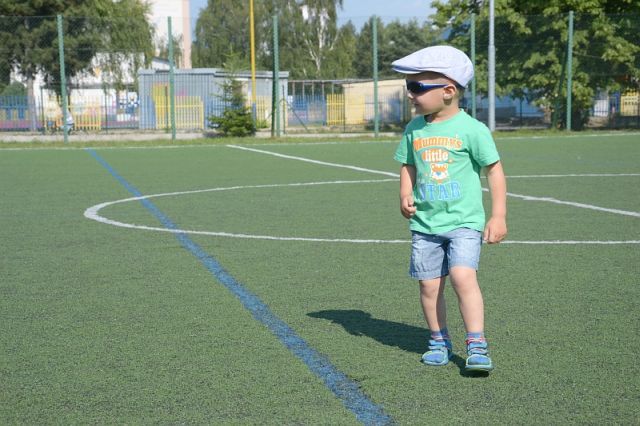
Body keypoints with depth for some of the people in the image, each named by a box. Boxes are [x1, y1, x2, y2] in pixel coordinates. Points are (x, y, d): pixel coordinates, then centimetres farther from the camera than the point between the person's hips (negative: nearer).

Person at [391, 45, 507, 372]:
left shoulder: (471, 129, -7)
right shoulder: (414, 130, 6)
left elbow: (494, 170, -2)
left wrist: (498, 216, -5)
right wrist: (405, 196, -2)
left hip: (464, 222, -5)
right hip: (425, 223, 5)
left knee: (462, 275, -20)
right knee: (429, 285, 4)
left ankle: (477, 345, -11)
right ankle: (439, 342, 22)